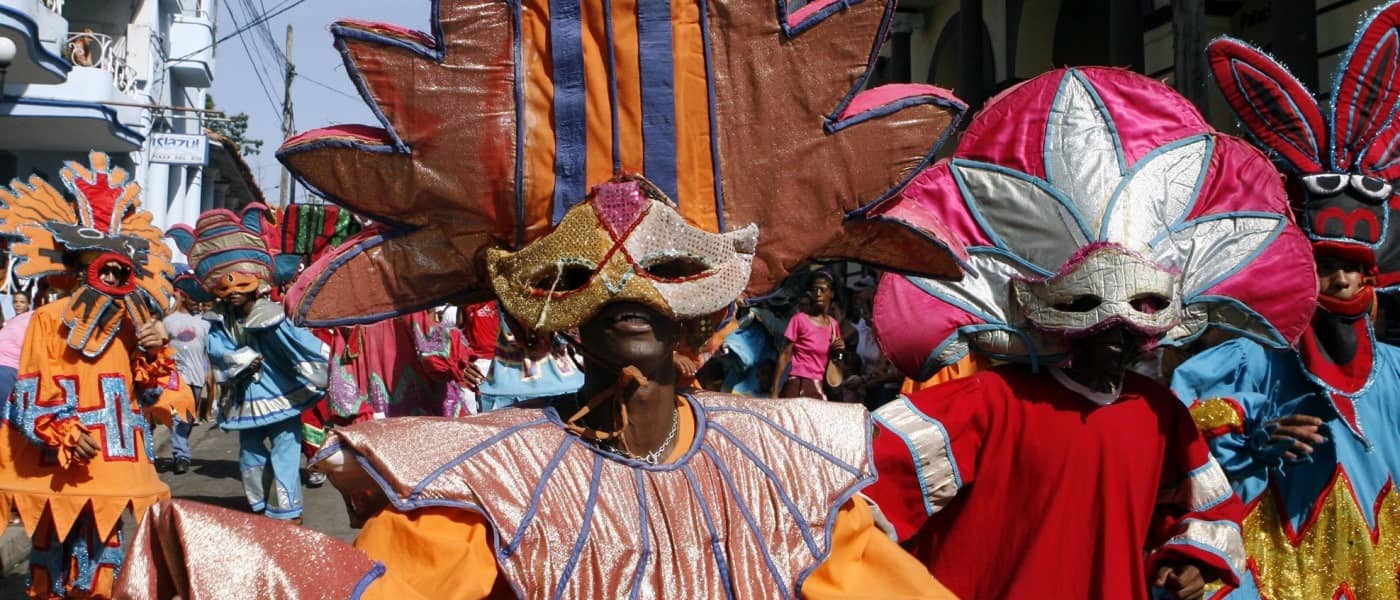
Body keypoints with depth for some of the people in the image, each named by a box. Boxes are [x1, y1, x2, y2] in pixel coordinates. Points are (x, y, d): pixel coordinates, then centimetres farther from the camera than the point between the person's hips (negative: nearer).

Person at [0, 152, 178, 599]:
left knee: (102, 549, 11)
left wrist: (153, 354, -6)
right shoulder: (48, 319, -7)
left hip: (113, 465, 5)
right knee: (53, 548, 7)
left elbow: (144, 394, 10)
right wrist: (64, 434, -22)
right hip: (57, 466, -4)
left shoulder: (129, 324, 9)